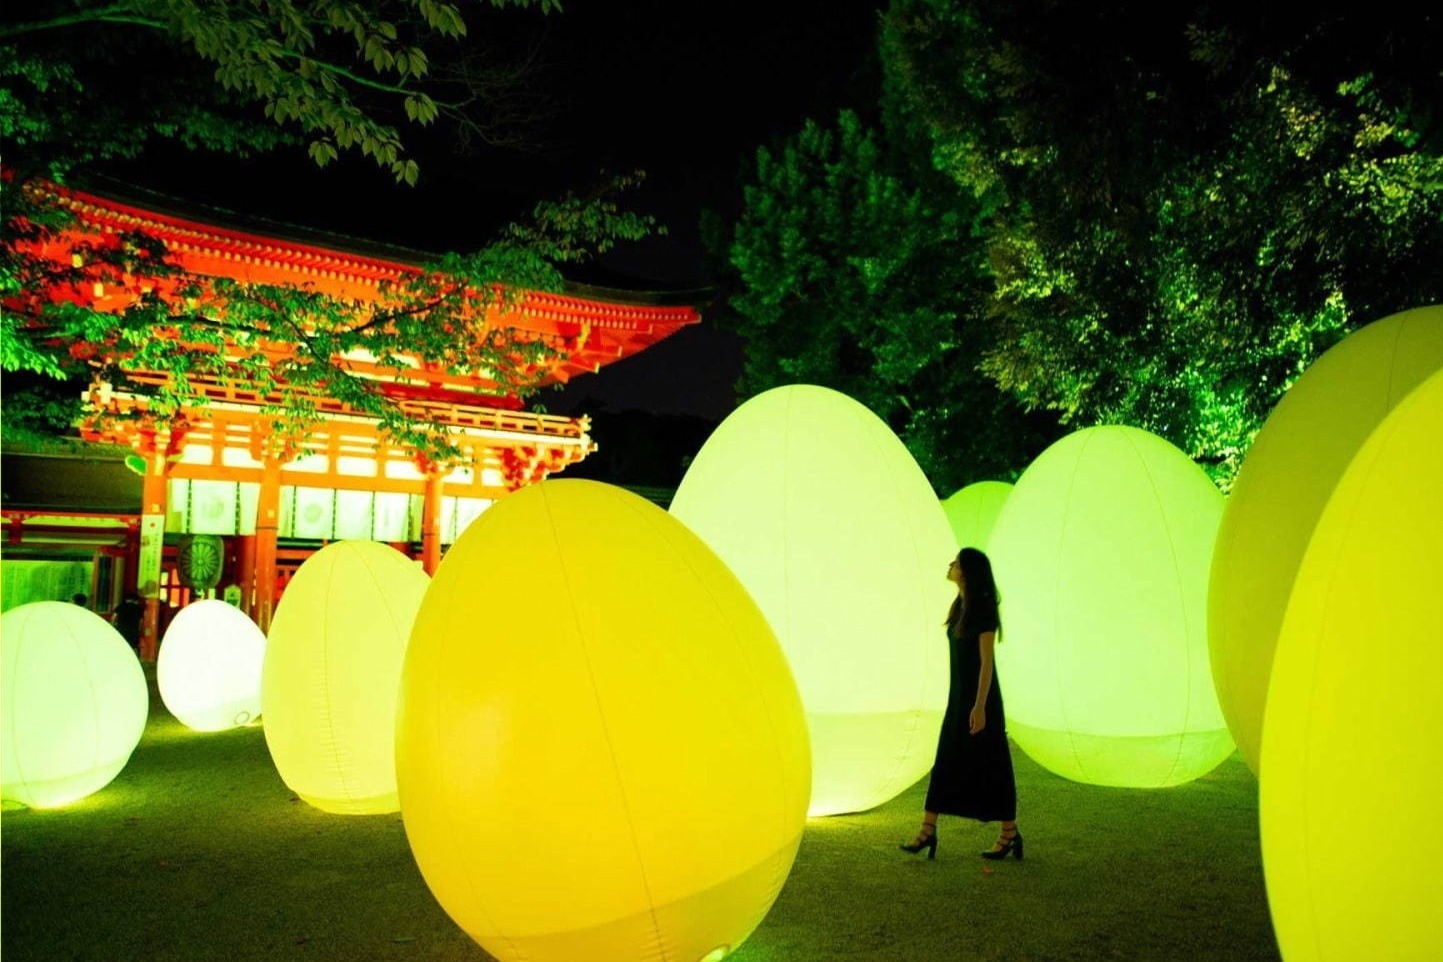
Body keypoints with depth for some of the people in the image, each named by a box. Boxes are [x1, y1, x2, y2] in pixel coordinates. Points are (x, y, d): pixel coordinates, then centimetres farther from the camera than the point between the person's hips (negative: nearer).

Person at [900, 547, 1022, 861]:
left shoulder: (983, 609, -15)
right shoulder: (960, 606, 10)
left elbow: (987, 661, -18)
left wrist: (980, 706, -21)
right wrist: (962, 702, 19)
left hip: (980, 697, -9)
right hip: (959, 696, 9)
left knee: (991, 765, 2)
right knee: (945, 762, 8)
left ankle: (1010, 833, 16)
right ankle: (928, 831, 12)